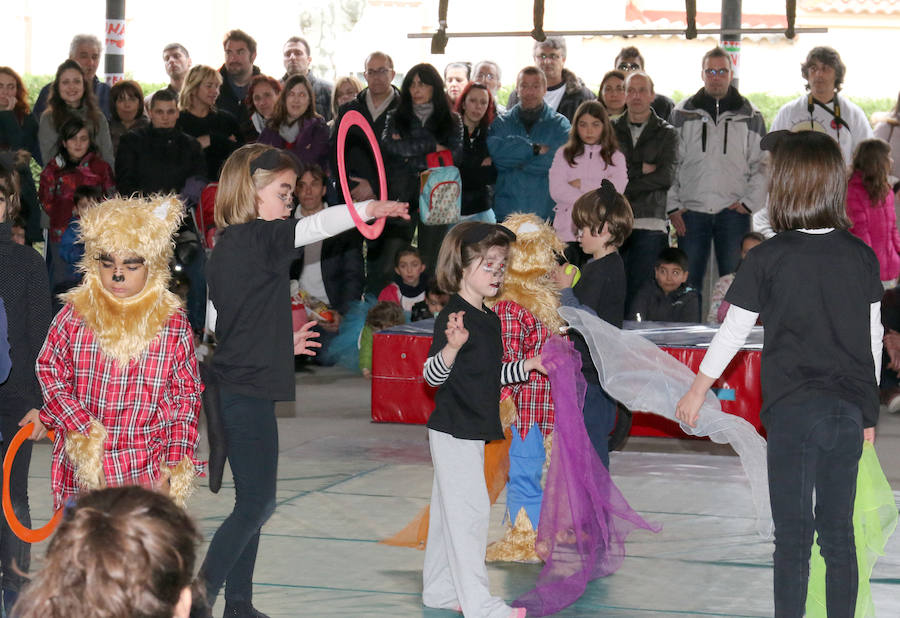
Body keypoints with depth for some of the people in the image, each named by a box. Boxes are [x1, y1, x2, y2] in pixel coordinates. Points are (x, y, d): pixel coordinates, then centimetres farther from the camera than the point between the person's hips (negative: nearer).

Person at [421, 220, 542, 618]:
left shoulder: (490, 319, 12)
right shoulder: (453, 316, -17)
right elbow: (433, 375, -23)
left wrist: (526, 367, 18)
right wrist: (452, 345, -39)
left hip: (472, 431, 10)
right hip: (453, 430, -10)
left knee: (449, 511, 16)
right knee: (469, 510, -8)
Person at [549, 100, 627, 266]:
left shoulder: (615, 157, 12)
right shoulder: (564, 154, 12)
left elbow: (617, 188, -5)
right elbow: (557, 191, -2)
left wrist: (581, 185, -4)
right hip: (568, 232, 1)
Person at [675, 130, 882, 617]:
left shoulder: (768, 258, -9)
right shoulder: (861, 256, 3)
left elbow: (732, 333, -2)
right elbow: (873, 338, 9)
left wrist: (697, 391, 12)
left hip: (794, 411, -3)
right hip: (850, 410, 3)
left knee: (793, 536, 3)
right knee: (838, 533, 10)